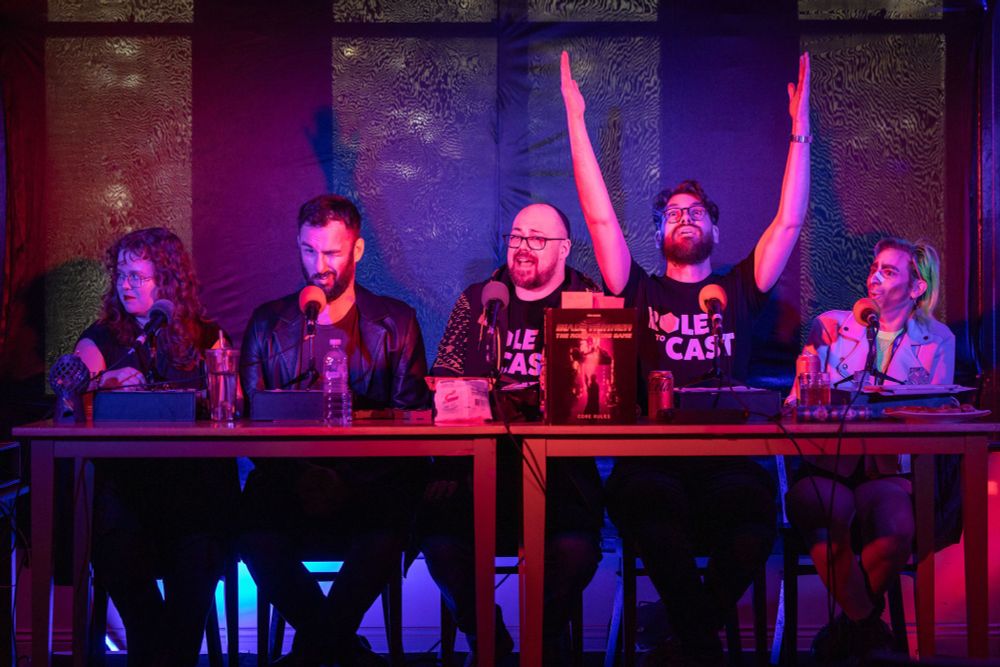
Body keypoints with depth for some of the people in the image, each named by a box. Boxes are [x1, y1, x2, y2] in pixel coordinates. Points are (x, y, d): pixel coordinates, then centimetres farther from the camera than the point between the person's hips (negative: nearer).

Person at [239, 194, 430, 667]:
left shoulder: (396, 322, 10)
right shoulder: (267, 323, 14)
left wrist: (350, 482, -15)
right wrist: (298, 476, -13)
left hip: (370, 483, -1)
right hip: (289, 481, 1)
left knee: (385, 531, -34)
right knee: (256, 532, -30)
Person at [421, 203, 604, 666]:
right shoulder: (475, 302, 15)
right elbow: (444, 383, 12)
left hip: (560, 459, -2)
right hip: (480, 454, 2)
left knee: (575, 547, -28)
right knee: (441, 537, -23)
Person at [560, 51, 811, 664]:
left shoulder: (738, 291, 21)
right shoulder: (640, 294, 18)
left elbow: (790, 221, 14)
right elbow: (600, 218, 10)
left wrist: (800, 128, 11)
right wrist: (577, 120, 8)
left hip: (728, 458, 1)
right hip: (650, 458, -1)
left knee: (755, 506, -33)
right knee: (640, 498, -36)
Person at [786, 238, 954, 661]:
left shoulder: (937, 341, 13)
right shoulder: (831, 325, 12)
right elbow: (801, 399, 7)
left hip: (887, 468, 0)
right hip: (825, 464, 0)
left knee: (896, 530, -34)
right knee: (831, 513, -36)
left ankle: (851, 626, -7)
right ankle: (869, 628, -15)